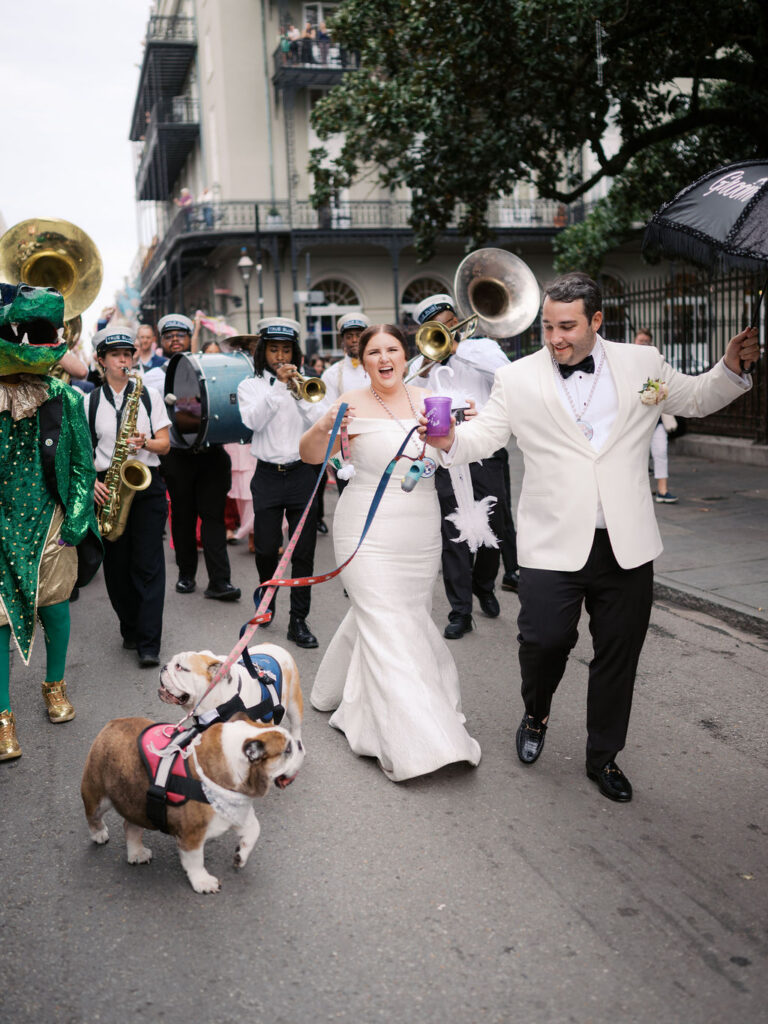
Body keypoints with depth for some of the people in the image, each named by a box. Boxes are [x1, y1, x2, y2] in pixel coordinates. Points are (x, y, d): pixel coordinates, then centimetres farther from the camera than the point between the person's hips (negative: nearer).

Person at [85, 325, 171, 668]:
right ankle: (130, 630, 23)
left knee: (148, 564, -6)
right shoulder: (90, 401, 7)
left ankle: (149, 644, -5)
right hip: (108, 486, 1)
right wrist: (92, 480, -11)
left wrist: (144, 442, -16)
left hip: (146, 484, -1)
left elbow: (164, 444, 4)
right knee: (117, 565, 5)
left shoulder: (149, 394, 7)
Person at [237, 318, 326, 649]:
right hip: (268, 475, -1)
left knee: (304, 551, -1)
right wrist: (278, 386, -16)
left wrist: (299, 392, -14)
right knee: (266, 548, -2)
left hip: (302, 473, 1)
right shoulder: (250, 385, 7)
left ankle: (298, 621, 8)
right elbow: (253, 421, -13)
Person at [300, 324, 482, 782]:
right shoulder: (354, 403, -7)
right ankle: (411, 744, -1)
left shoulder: (426, 400, 6)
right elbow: (310, 455, -10)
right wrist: (324, 427, -29)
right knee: (386, 626, -6)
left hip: (421, 533, 6)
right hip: (370, 532, -5)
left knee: (409, 617, 15)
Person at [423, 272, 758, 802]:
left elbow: (696, 399, 18)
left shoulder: (642, 363, 5)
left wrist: (731, 369, 0)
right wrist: (450, 440, -22)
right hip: (553, 544, -2)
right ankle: (536, 716, 28)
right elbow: (483, 436, -1)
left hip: (627, 545, 2)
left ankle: (604, 756, 32)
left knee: (618, 653, 11)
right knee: (544, 639, -8)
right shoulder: (517, 379, 0)